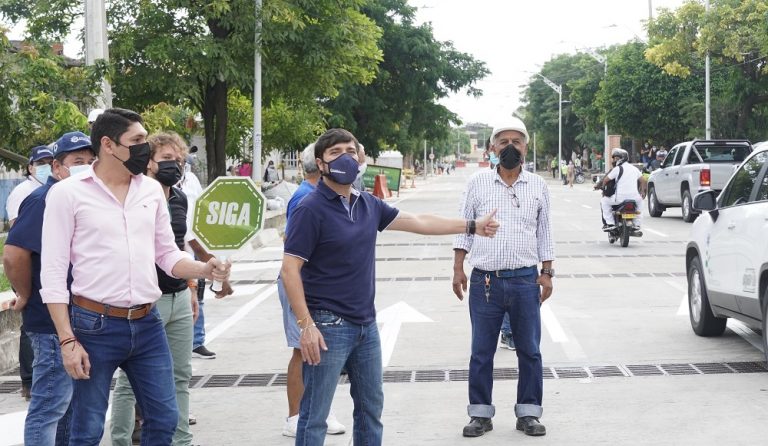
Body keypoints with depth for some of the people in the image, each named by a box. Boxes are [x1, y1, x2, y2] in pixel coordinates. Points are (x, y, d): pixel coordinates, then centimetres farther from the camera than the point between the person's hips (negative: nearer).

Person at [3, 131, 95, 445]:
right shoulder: (45, 200, -16)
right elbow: (13, 255, -24)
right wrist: (26, 297, -11)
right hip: (53, 322, -9)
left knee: (67, 402, 17)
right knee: (50, 405, -5)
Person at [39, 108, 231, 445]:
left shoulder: (152, 189, 8)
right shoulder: (67, 193, -6)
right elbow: (53, 272, -7)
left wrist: (205, 269, -7)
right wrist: (67, 340, -12)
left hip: (147, 323, 5)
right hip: (95, 326, -5)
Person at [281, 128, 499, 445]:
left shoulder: (368, 204, 9)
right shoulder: (311, 209, -12)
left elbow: (418, 222, 18)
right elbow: (290, 269, -15)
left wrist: (471, 226, 19)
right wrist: (305, 325, -21)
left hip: (366, 324, 8)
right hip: (328, 326, -8)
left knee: (371, 407, 18)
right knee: (315, 416, -3)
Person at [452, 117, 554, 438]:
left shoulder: (538, 186, 7)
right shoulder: (478, 183, 4)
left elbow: (544, 233, 11)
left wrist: (547, 273, 5)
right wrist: (458, 268, 0)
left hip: (525, 280, 1)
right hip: (484, 280, -1)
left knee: (529, 351, 5)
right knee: (481, 352, 5)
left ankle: (528, 413, 16)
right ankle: (480, 413, 15)